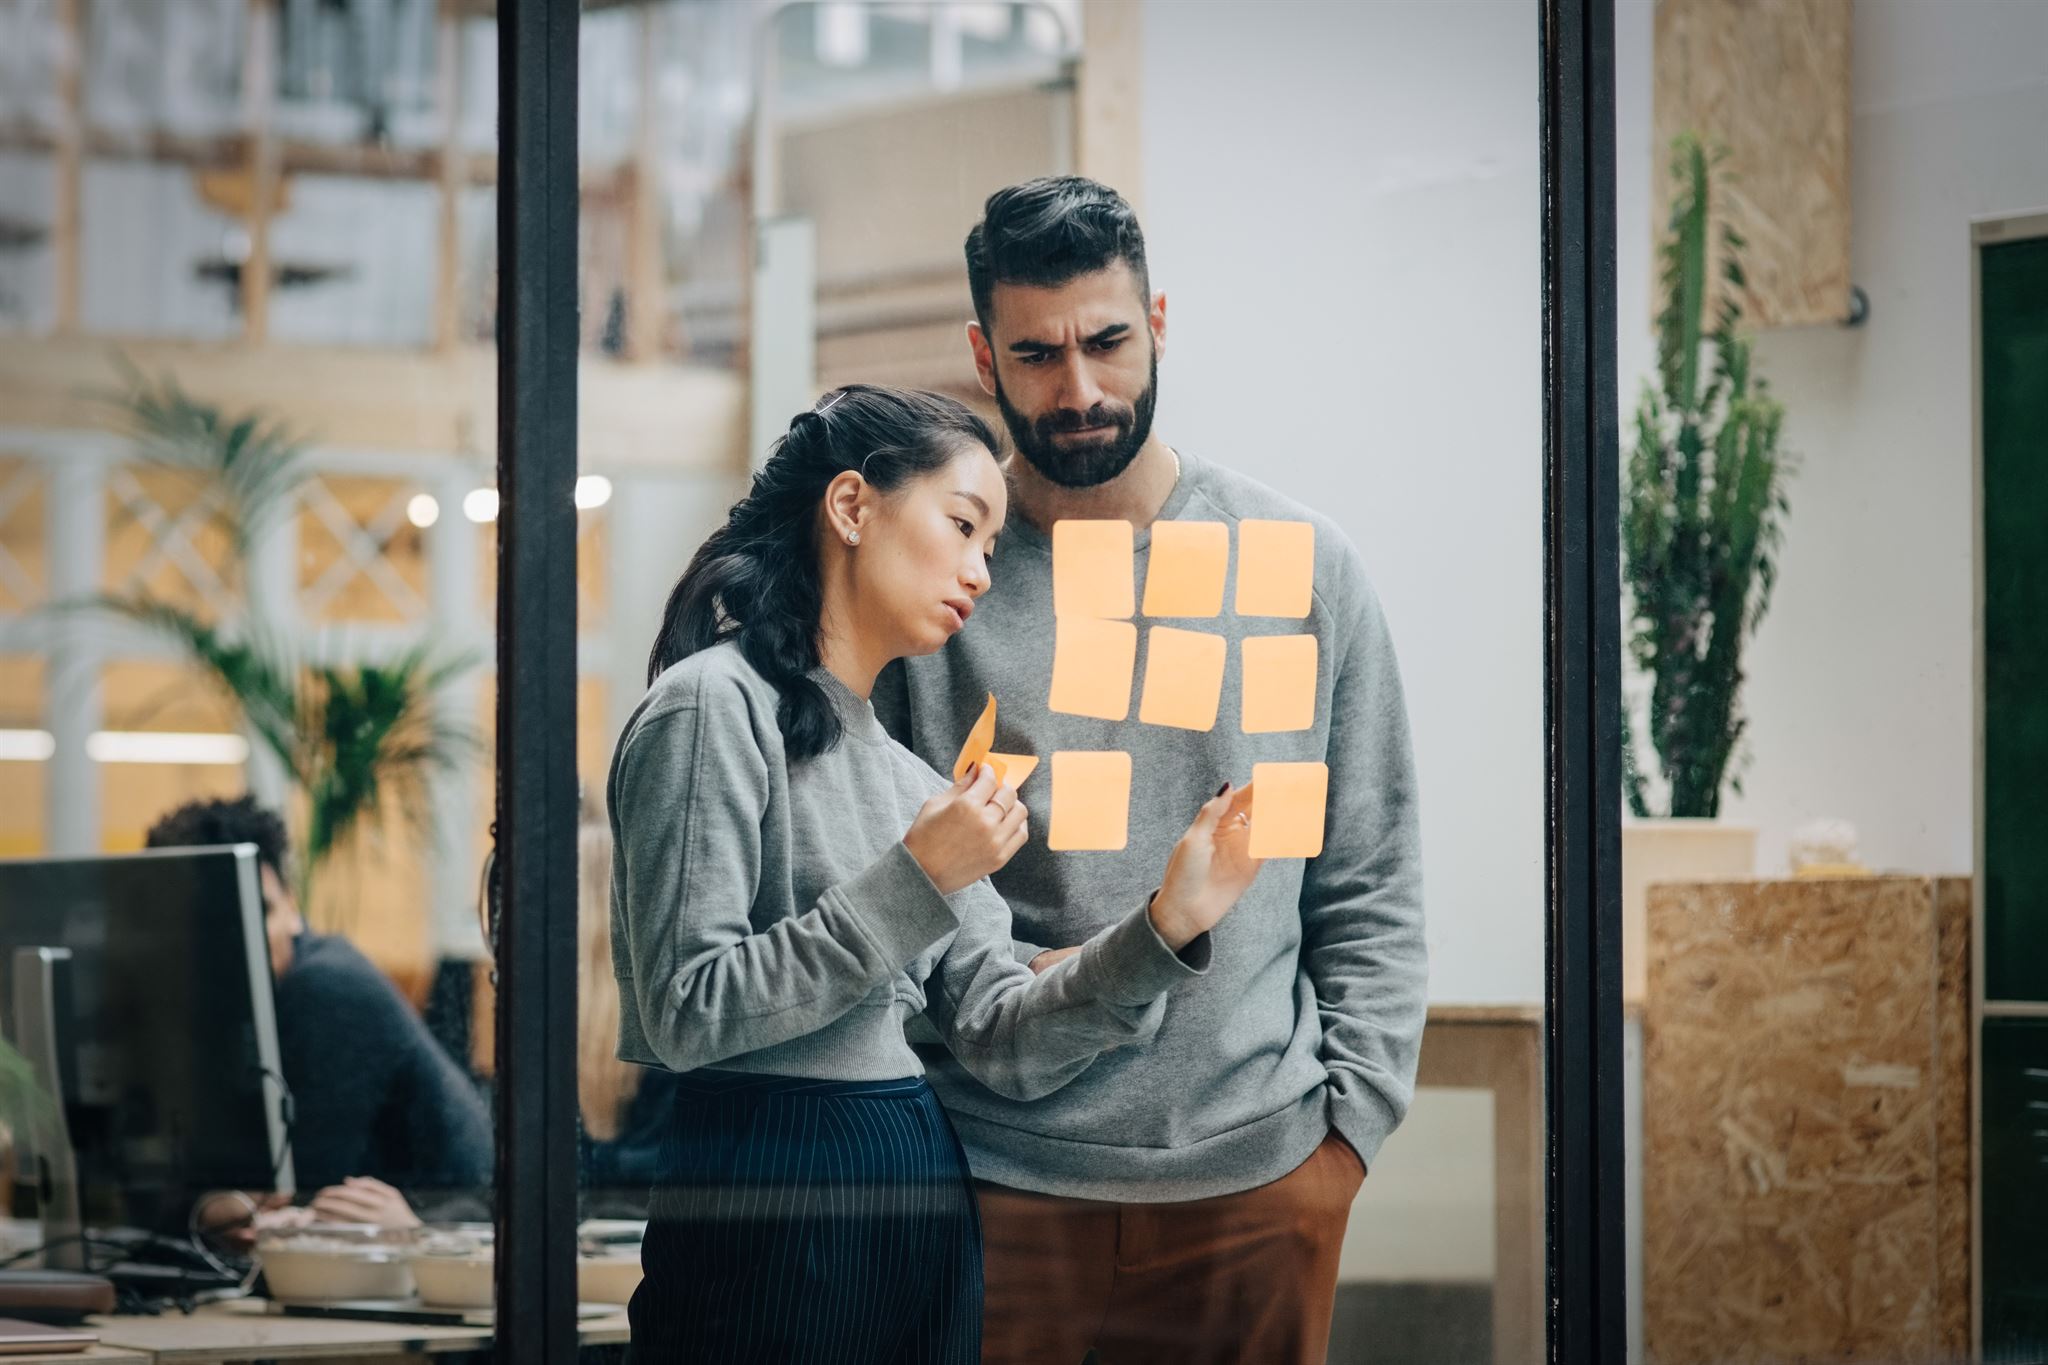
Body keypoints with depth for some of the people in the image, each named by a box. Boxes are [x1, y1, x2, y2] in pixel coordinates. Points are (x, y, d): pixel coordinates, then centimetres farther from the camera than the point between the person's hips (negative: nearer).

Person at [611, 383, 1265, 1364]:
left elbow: (1003, 1045, 7)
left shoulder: (911, 775, 16)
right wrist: (913, 883, -18)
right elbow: (686, 1014, -16)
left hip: (924, 1205, 8)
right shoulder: (715, 706, -7)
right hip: (772, 1204, -8)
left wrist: (1165, 926, -7)